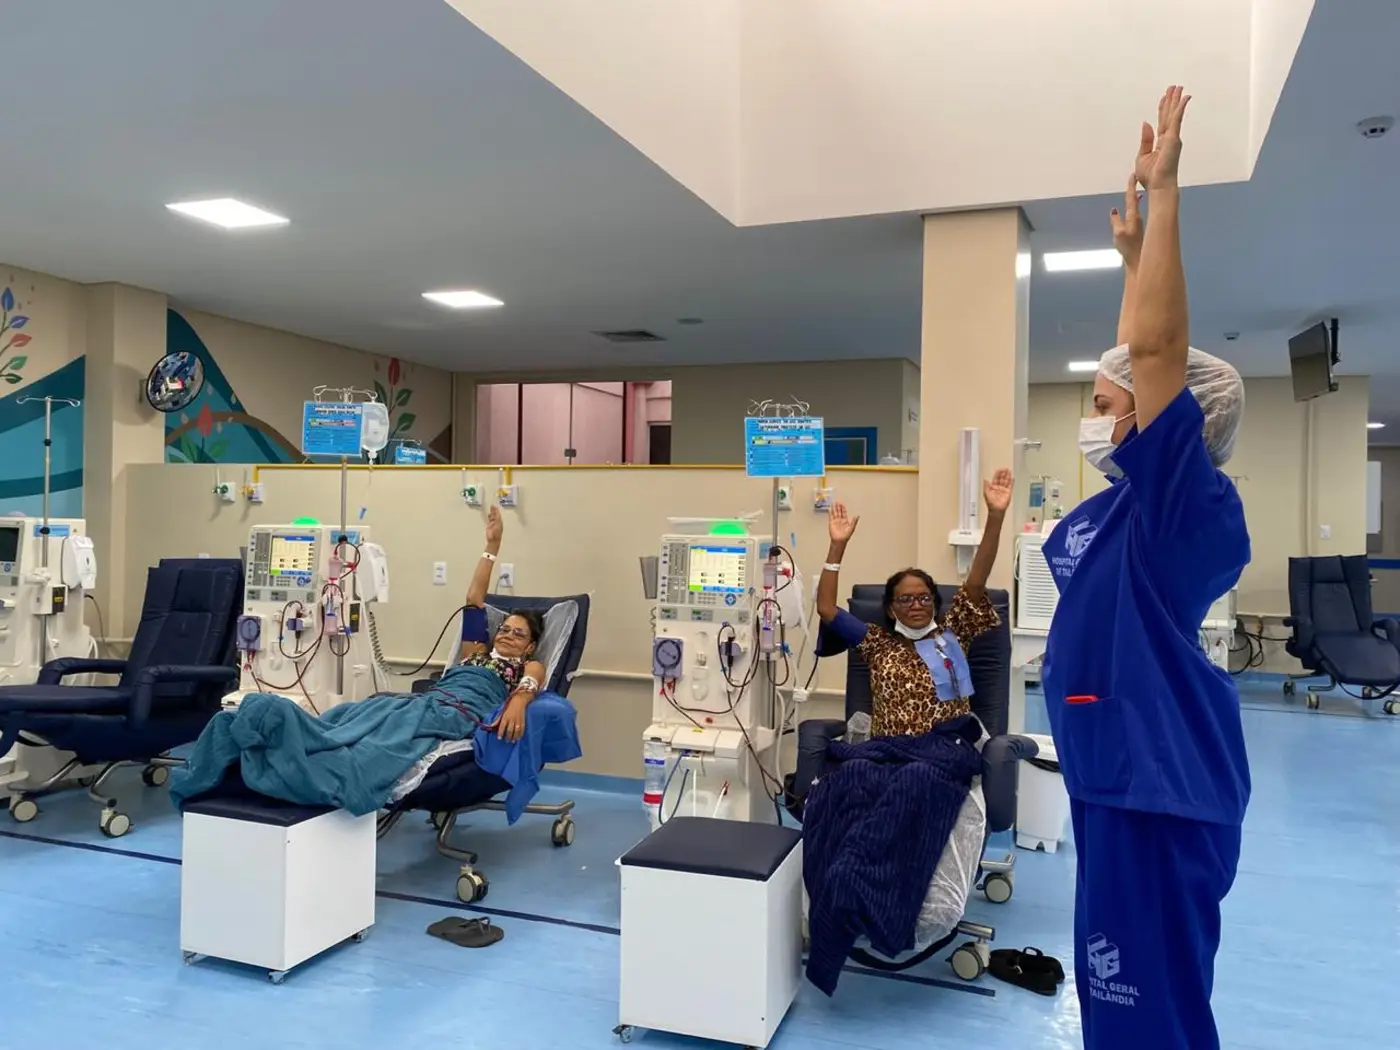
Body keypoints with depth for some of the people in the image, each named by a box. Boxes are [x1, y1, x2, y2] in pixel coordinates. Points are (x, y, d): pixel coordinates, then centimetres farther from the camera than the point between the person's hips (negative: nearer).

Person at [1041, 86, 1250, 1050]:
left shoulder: (1182, 502, -16)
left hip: (1157, 783, -10)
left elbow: (1158, 347, -25)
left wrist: (1162, 191, -21)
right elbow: (1144, 355, 18)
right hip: (1125, 769, 10)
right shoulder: (1132, 502, 7)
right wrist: (1131, 248, 20)